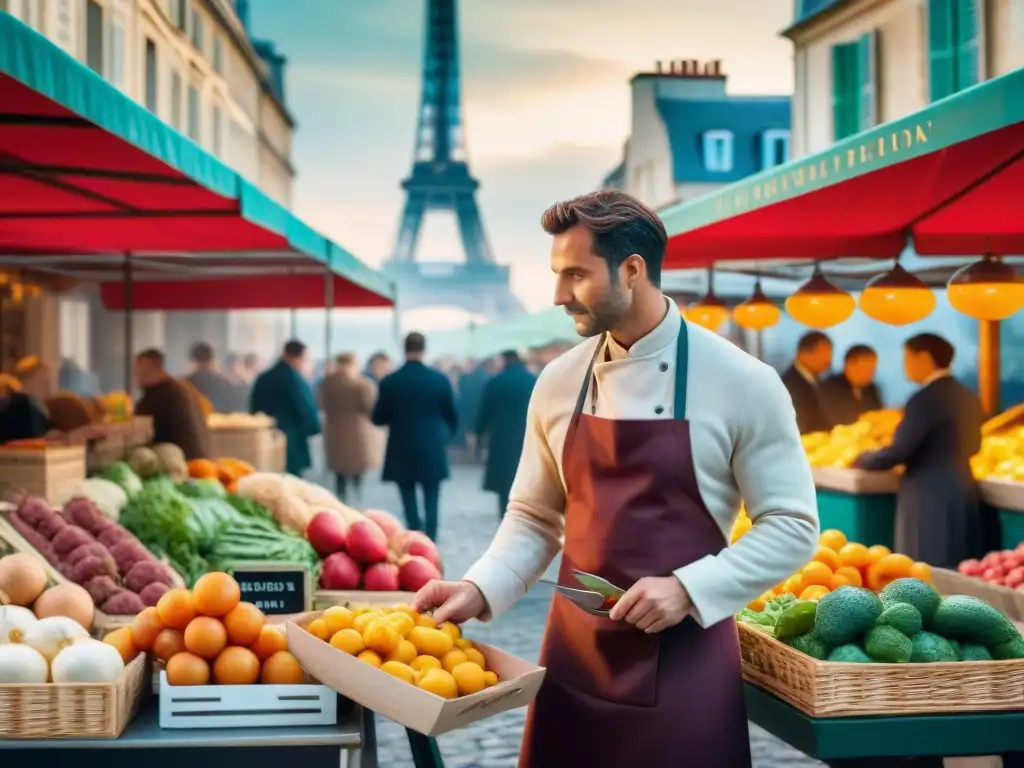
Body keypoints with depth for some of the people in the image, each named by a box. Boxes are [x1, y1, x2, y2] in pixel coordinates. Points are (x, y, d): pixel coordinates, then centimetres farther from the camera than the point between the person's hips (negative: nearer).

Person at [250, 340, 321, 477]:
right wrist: (313, 429, 7)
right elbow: (307, 411, -10)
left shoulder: (262, 378, 10)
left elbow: (254, 409, 13)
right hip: (290, 445, -7)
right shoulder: (296, 380, -11)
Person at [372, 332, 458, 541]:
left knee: (410, 506, 8)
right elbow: (453, 417, 3)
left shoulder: (389, 382, -7)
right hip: (432, 452, 0)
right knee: (431, 506, 7)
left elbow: (378, 419, 0)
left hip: (401, 454, 0)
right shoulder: (440, 380, -5)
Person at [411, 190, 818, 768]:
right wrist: (480, 589, -6)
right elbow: (535, 518, 10)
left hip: (684, 659, -3)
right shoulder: (558, 383, 4)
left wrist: (687, 588, -17)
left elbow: (792, 526, -6)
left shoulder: (742, 383, -9)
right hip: (574, 655, 4)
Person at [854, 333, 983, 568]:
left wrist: (860, 459, 1)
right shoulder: (968, 397, 10)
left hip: (931, 499, -8)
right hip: (963, 494, 8)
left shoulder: (925, 399, -15)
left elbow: (896, 452, -16)